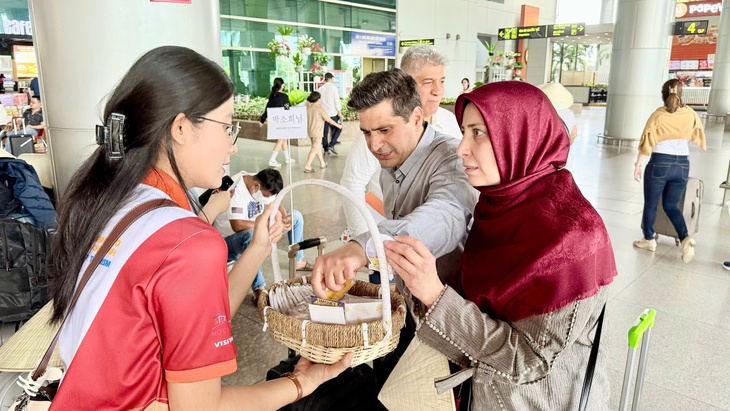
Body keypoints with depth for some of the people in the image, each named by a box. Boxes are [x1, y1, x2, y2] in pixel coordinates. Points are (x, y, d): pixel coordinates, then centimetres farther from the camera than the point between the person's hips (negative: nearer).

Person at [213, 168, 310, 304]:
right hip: (230, 239, -8)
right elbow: (237, 226, -40)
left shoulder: (262, 185, -8)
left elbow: (274, 205, 4)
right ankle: (259, 289, -37)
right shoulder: (235, 190, -31)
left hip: (256, 229, 9)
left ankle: (298, 261, 19)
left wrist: (285, 218, -18)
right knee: (251, 234, -45)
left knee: (296, 216, 6)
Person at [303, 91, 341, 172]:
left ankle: (322, 163, 32)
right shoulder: (320, 109, -13)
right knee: (314, 149, -5)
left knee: (318, 147, 20)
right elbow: (329, 120, -8)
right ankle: (307, 166, -12)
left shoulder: (308, 108, 2)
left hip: (310, 131, 7)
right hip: (317, 132, -7)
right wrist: (338, 125, 4)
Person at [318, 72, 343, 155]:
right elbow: (337, 101, -8)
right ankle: (331, 145, -2)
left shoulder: (320, 89, 5)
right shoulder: (333, 88, -7)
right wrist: (340, 113, -4)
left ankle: (325, 149, 12)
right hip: (332, 113, -4)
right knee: (338, 129, 10)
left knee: (325, 131, 9)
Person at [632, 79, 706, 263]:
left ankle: (649, 240, 24)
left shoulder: (658, 115, -7)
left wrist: (638, 165, -3)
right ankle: (686, 239, -5)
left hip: (660, 163, -4)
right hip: (683, 165, 4)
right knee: (672, 206, 14)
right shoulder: (691, 114, 3)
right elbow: (698, 135, 20)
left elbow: (647, 142, -8)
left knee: (651, 204, 12)